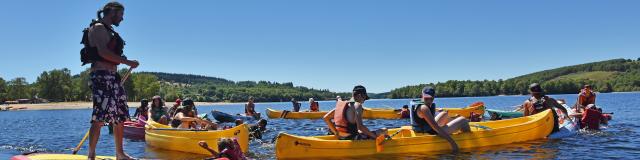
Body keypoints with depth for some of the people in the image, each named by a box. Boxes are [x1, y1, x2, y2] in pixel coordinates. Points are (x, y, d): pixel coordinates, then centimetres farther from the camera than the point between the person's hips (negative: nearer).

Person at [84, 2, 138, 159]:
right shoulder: (98, 27, -5)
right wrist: (128, 62, -18)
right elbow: (103, 52, -19)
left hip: (112, 77, 10)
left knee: (120, 117, 10)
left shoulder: (109, 31, 24)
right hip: (102, 75, -10)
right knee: (99, 118, -14)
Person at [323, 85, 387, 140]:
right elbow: (360, 126, -23)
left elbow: (326, 118, 12)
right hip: (351, 138, -8)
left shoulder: (340, 104, 11)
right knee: (383, 131, -3)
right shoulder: (357, 105, -11)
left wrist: (336, 133, 15)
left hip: (340, 138, 8)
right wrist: (374, 135, -13)